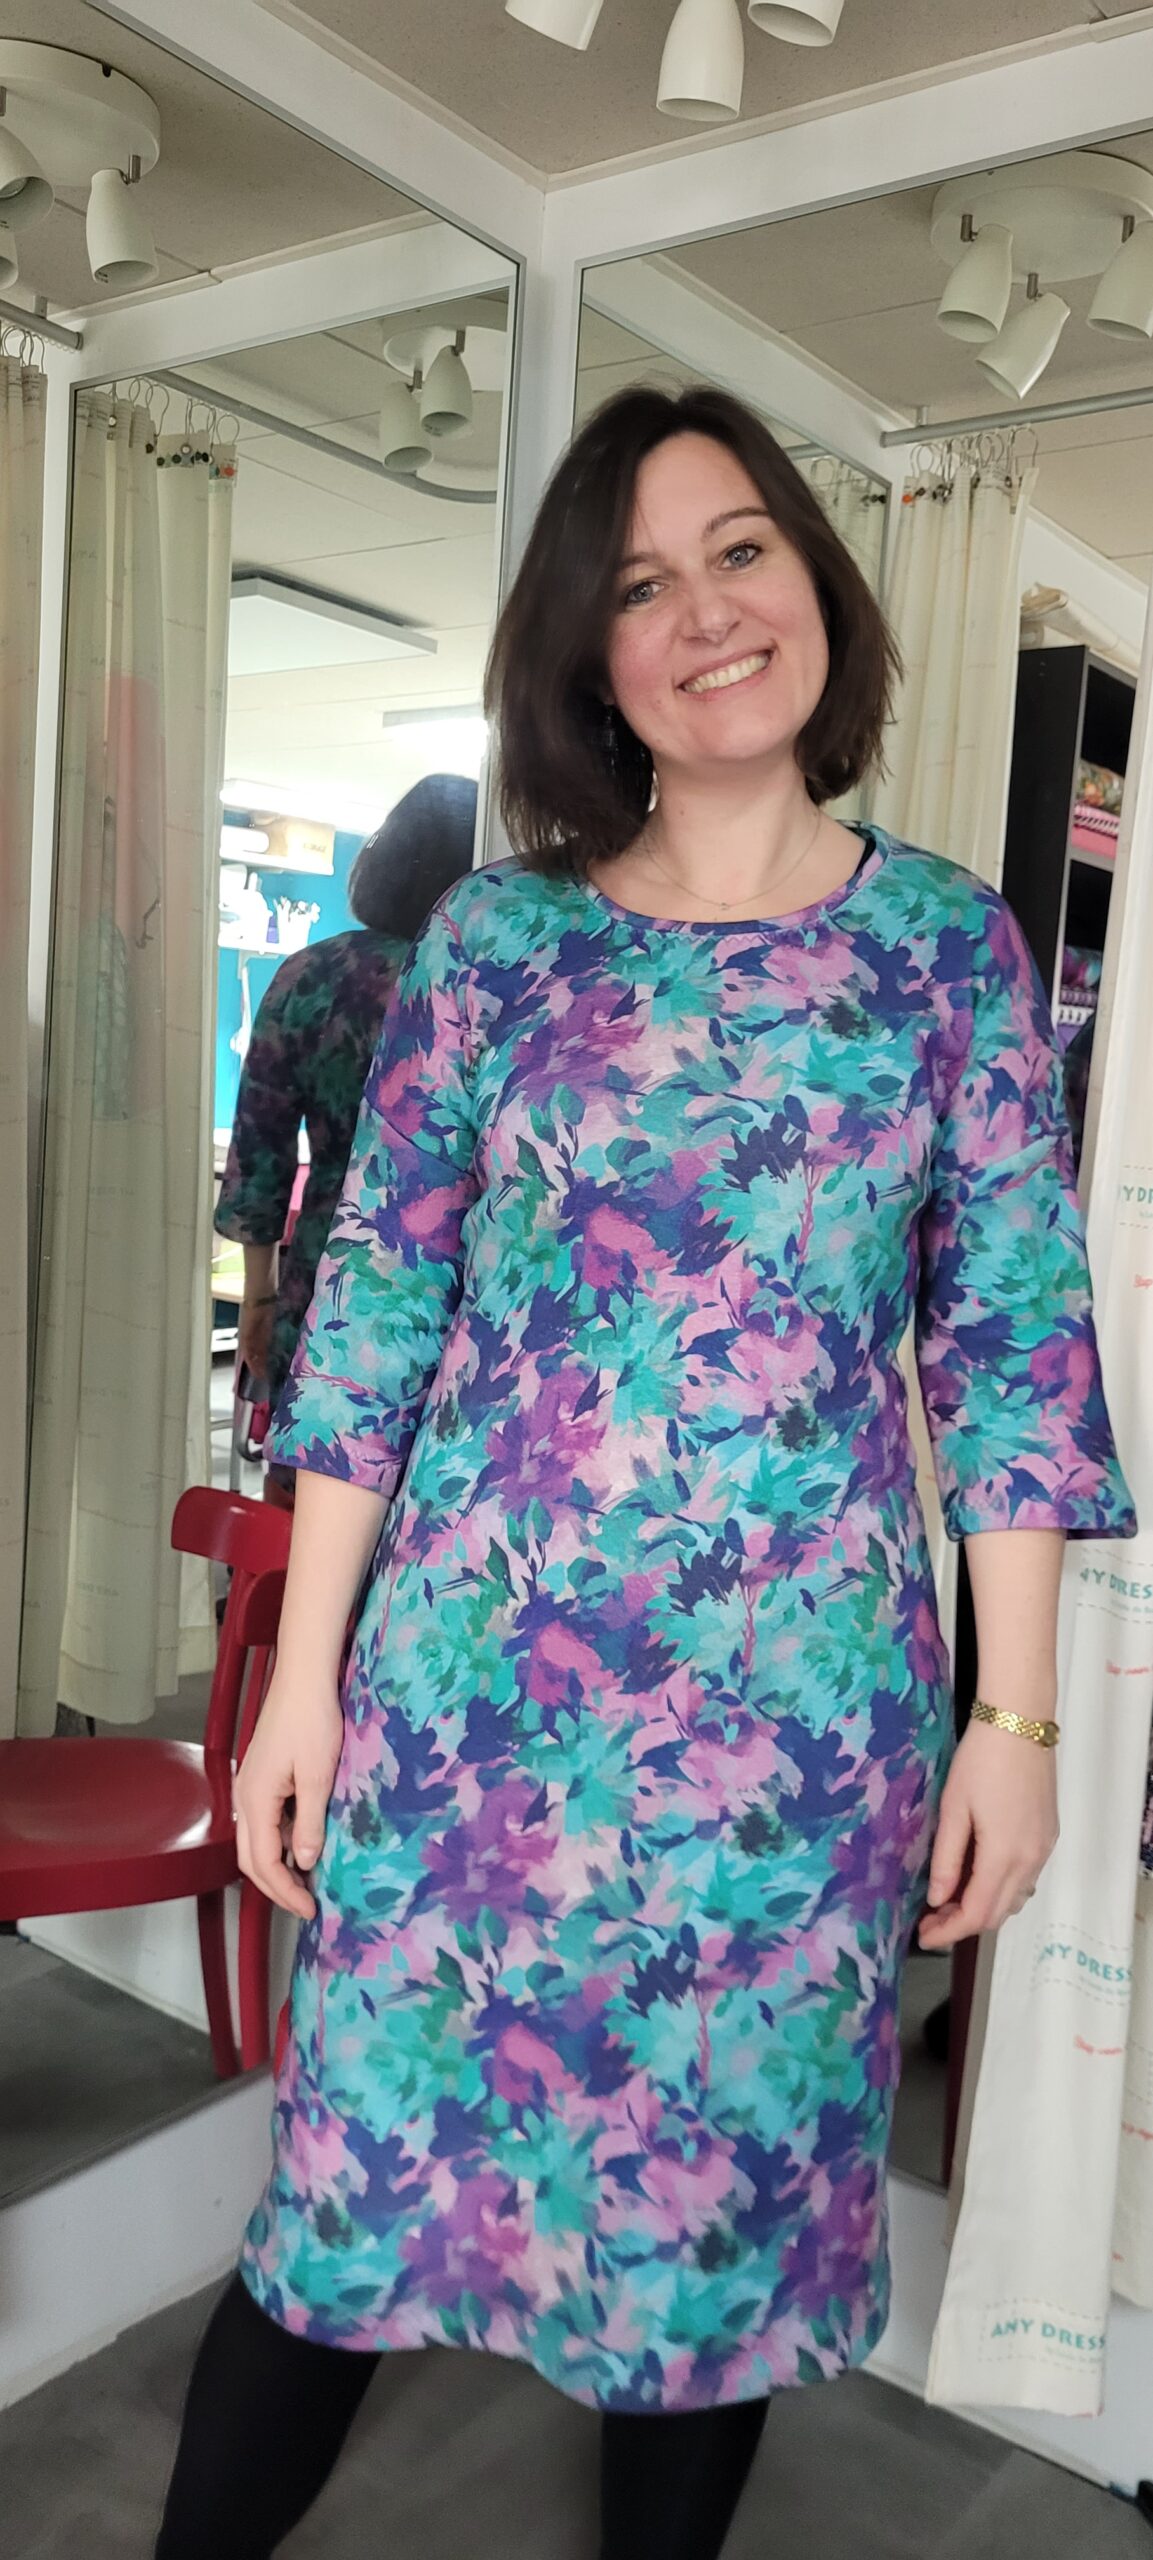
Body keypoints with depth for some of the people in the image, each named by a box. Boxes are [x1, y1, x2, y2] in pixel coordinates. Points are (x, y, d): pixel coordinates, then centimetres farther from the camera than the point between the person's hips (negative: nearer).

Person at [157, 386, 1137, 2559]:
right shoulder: (498, 936, 2)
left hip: (806, 1709, 1)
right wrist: (305, 1672, -2)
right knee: (360, 2176, 9)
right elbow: (373, 1307, 1)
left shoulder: (948, 943, 3)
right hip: (473, 1678, 0)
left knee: (729, 2204, 15)